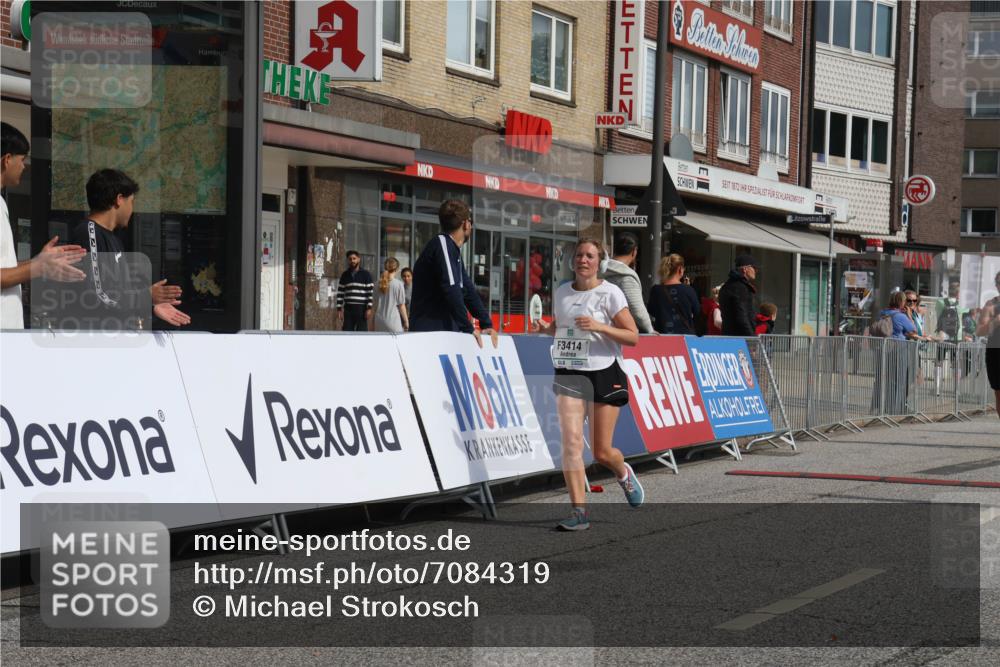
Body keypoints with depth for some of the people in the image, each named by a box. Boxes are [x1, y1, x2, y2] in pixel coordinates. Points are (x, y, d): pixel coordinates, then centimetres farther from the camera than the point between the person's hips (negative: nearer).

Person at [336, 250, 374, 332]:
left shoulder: (366, 275, 0)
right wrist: (339, 309, 3)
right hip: (348, 309, 3)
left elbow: (370, 293, -4)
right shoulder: (345, 275, 10)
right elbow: (340, 293, 10)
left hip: (361, 309, -3)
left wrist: (369, 308, -12)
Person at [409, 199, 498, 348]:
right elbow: (451, 289, -21)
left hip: (445, 332, 9)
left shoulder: (454, 251, 18)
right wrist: (468, 328, -18)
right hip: (429, 332, -9)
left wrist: (487, 324, 8)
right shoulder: (442, 244, -12)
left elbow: (468, 290, 18)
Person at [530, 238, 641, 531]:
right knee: (571, 441, -13)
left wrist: (599, 326, -22)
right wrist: (545, 328, 1)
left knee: (602, 452, 2)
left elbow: (633, 336, -8)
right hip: (568, 374, 3)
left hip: (604, 374, -3)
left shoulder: (610, 293, -6)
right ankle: (579, 512, -11)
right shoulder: (561, 291, 8)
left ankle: (624, 473, 38)